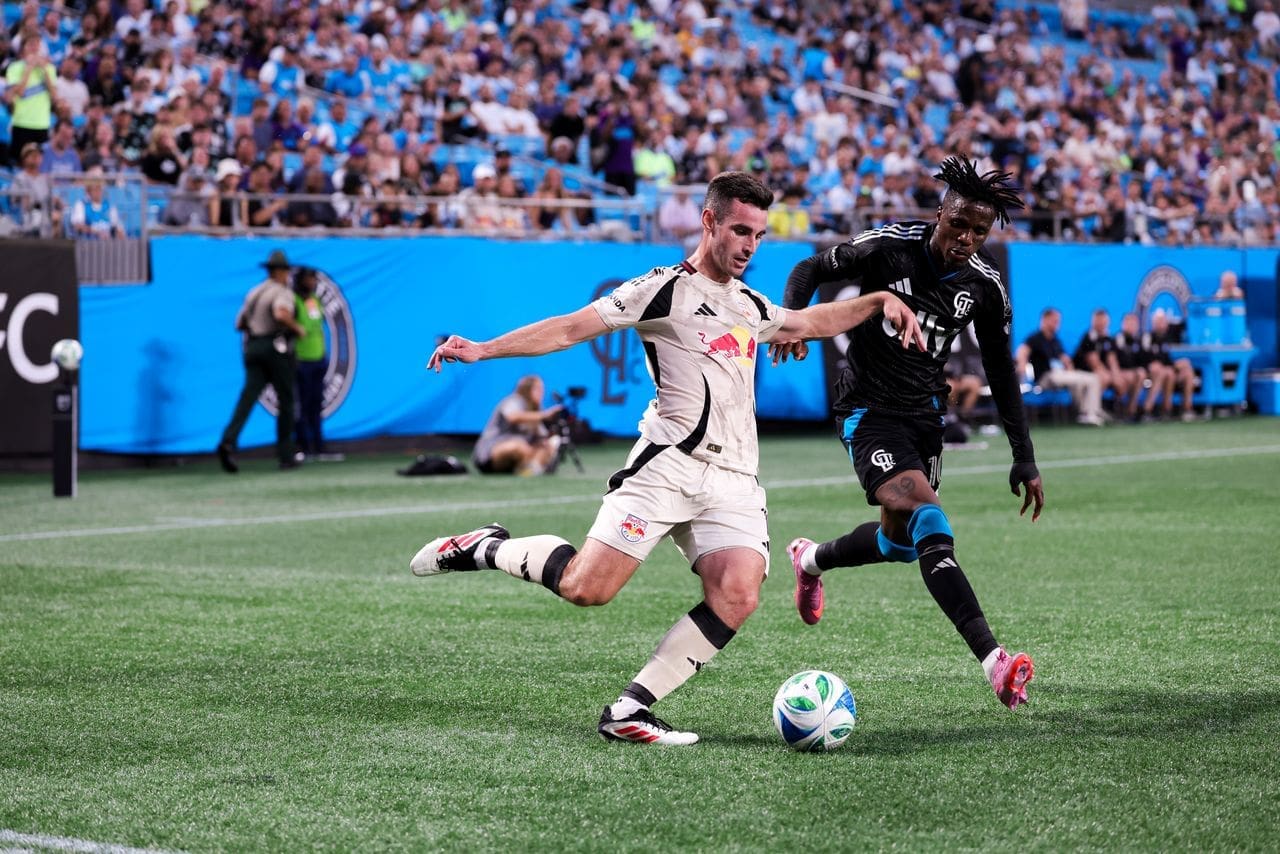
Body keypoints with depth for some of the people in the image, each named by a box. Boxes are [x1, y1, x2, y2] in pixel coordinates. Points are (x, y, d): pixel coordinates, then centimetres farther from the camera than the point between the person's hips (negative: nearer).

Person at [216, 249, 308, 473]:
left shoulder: (254, 293, 17)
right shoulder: (282, 292, -5)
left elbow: (239, 324, 19)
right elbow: (282, 314, -27)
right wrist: (297, 328, -12)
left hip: (252, 348, 6)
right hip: (276, 349, -6)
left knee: (248, 397, -7)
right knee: (285, 401, 5)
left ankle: (228, 441, -30)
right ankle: (285, 455, 8)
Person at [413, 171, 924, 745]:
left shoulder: (751, 306, 24)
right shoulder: (665, 289, 2)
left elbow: (815, 321, 42)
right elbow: (573, 327, -4)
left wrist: (879, 300, 30)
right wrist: (482, 350, -12)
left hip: (735, 482, 6)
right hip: (669, 465, -6)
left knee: (736, 598, -18)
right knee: (586, 587, -16)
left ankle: (628, 712, -11)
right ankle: (488, 549, 12)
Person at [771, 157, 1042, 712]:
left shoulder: (985, 286, -3)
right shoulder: (887, 246, -15)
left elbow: (1001, 373, 8)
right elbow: (810, 271, -1)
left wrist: (1025, 460, 6)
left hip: (925, 414, 6)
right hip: (868, 411, -6)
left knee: (900, 542, 12)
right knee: (930, 524, -24)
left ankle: (812, 560, 45)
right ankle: (992, 661, -31)